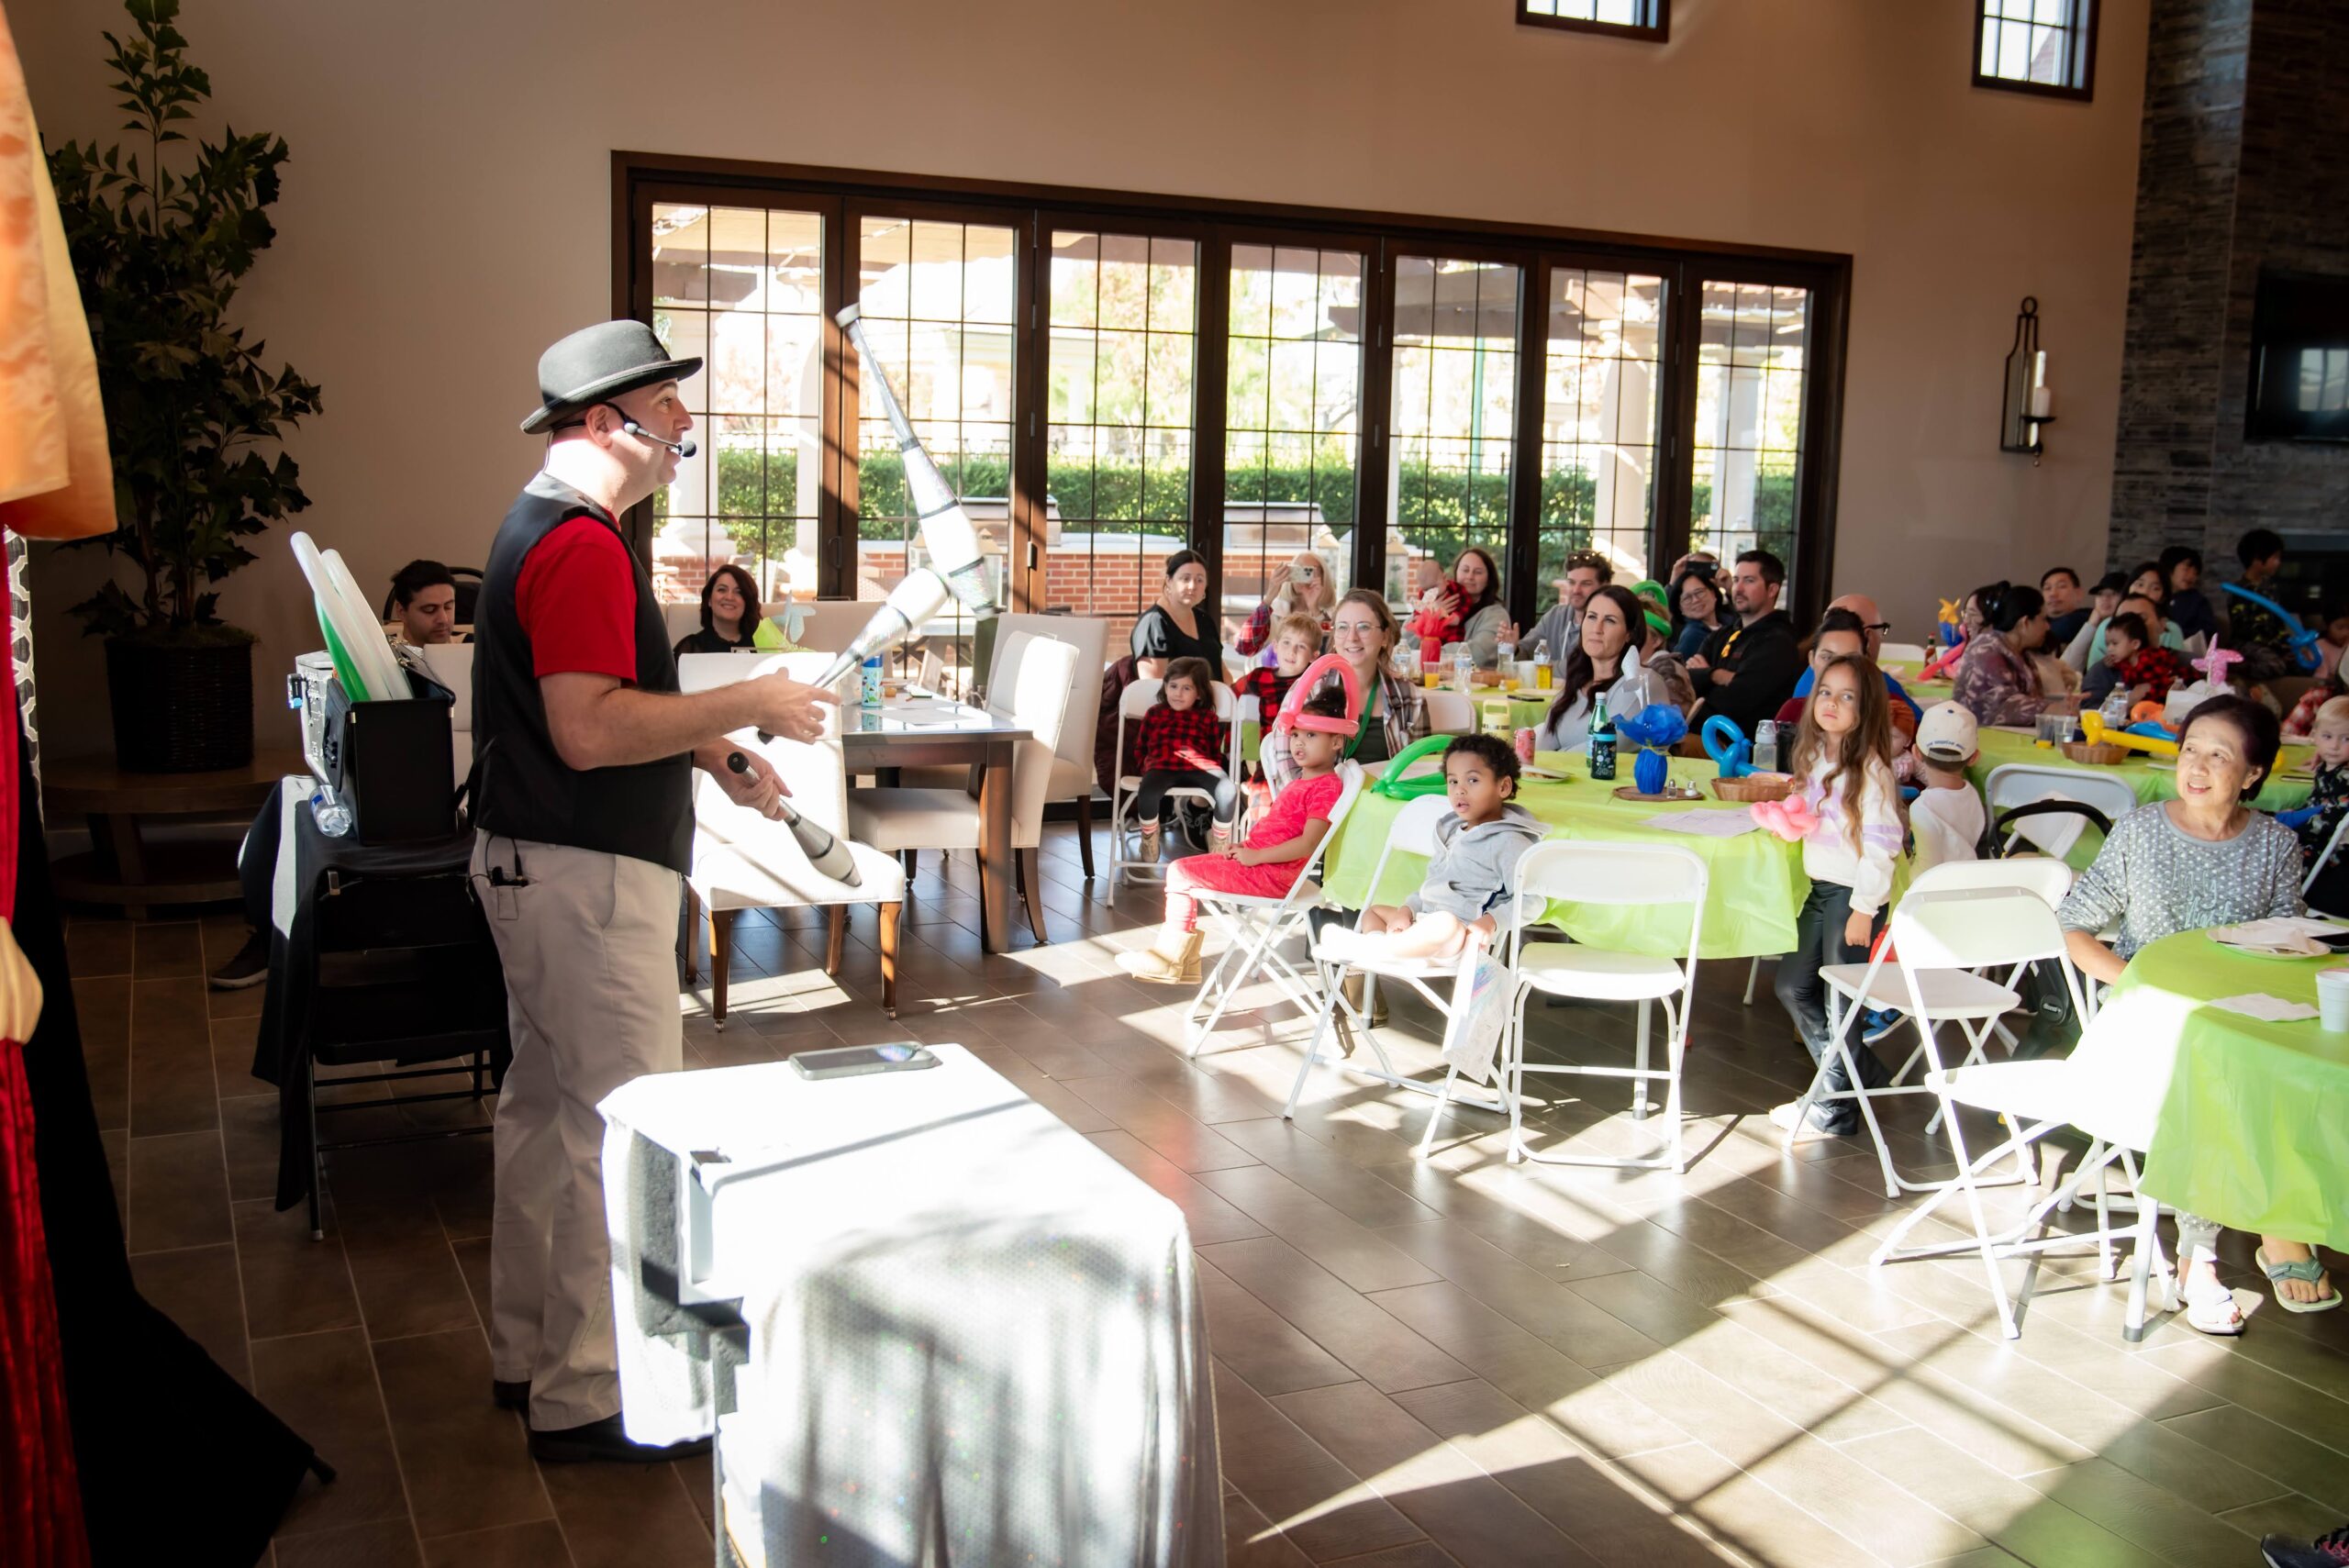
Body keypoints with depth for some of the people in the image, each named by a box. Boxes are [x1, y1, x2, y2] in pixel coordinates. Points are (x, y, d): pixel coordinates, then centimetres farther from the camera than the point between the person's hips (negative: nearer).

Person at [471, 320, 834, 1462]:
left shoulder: (545, 530, 16)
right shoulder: (583, 544, -19)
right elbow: (590, 732, -28)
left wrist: (717, 752, 14)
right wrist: (751, 703, -20)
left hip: (535, 861, 11)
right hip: (587, 873, -11)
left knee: (545, 1102, 17)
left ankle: (530, 1351, 29)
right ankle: (587, 1396, 5)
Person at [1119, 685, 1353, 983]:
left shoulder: (1326, 787, -16)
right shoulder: (1302, 780, 16)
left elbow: (1307, 844, -25)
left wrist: (1256, 855, -20)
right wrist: (1244, 848, 6)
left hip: (1270, 875, -11)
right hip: (1256, 861, 11)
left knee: (1179, 873, -12)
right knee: (1182, 869, 12)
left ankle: (1167, 959, 2)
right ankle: (1183, 960, 12)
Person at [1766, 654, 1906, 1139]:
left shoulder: (1870, 769, -17)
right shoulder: (1814, 758, 8)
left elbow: (1881, 844, -18)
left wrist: (1864, 909, -18)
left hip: (1853, 895, -9)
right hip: (1817, 888, 9)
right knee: (1793, 986, 16)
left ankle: (1834, 1109, 14)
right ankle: (1863, 1073, 32)